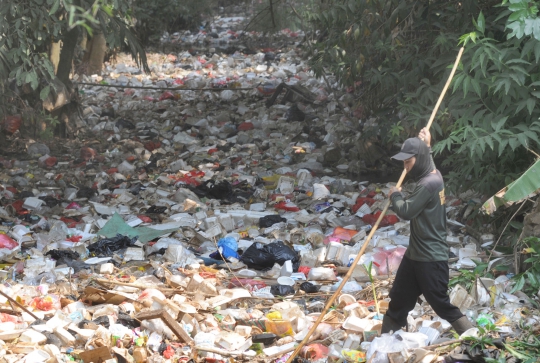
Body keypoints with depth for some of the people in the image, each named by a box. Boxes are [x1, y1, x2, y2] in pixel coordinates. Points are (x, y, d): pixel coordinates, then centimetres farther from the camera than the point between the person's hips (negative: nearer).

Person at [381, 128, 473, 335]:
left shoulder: (428, 184, -23)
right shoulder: (432, 175, 7)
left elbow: (405, 211, -22)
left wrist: (395, 195, -4)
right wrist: (426, 146, 30)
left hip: (431, 258, -10)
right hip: (416, 254, 10)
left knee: (442, 305, -5)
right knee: (398, 301, 16)